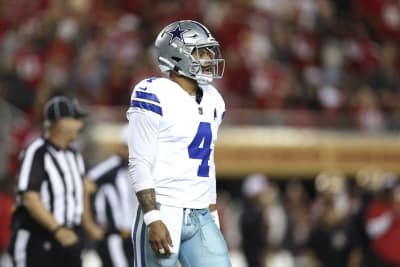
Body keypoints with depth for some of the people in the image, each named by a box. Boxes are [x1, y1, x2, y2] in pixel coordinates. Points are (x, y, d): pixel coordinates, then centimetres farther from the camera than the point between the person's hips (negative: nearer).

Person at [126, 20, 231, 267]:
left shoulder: (212, 101, 14)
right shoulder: (156, 97, -10)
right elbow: (140, 165, -14)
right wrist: (152, 220, -20)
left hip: (201, 218, 7)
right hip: (164, 213, -7)